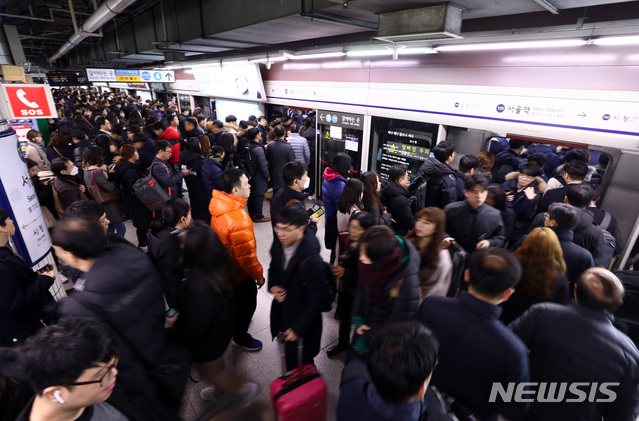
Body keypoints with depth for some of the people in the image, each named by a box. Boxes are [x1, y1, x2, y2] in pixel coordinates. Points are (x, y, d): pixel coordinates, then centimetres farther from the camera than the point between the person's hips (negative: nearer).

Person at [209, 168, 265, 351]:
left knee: (235, 298, 33)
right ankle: (240, 337, 41)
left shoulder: (219, 206, -10)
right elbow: (246, 256, -30)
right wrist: (259, 275, -13)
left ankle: (238, 318, 61)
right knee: (247, 303, 17)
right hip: (239, 273, -8)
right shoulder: (238, 220, -38)